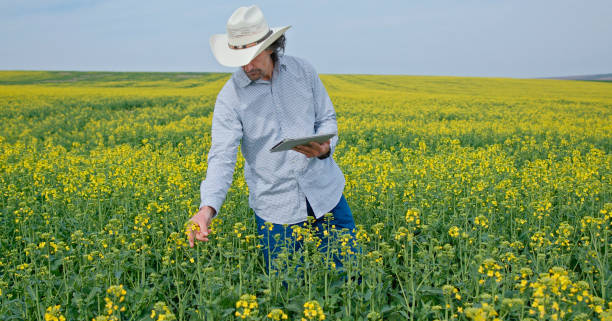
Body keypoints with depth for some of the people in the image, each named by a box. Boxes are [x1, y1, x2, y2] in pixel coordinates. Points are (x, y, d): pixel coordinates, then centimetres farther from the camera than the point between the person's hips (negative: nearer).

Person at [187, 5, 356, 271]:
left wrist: (324, 147, -18)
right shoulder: (230, 96, -12)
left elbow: (327, 119, 6)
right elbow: (222, 156, -17)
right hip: (276, 206, -2)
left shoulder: (303, 71, -4)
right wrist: (207, 207, -32)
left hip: (324, 191, 2)